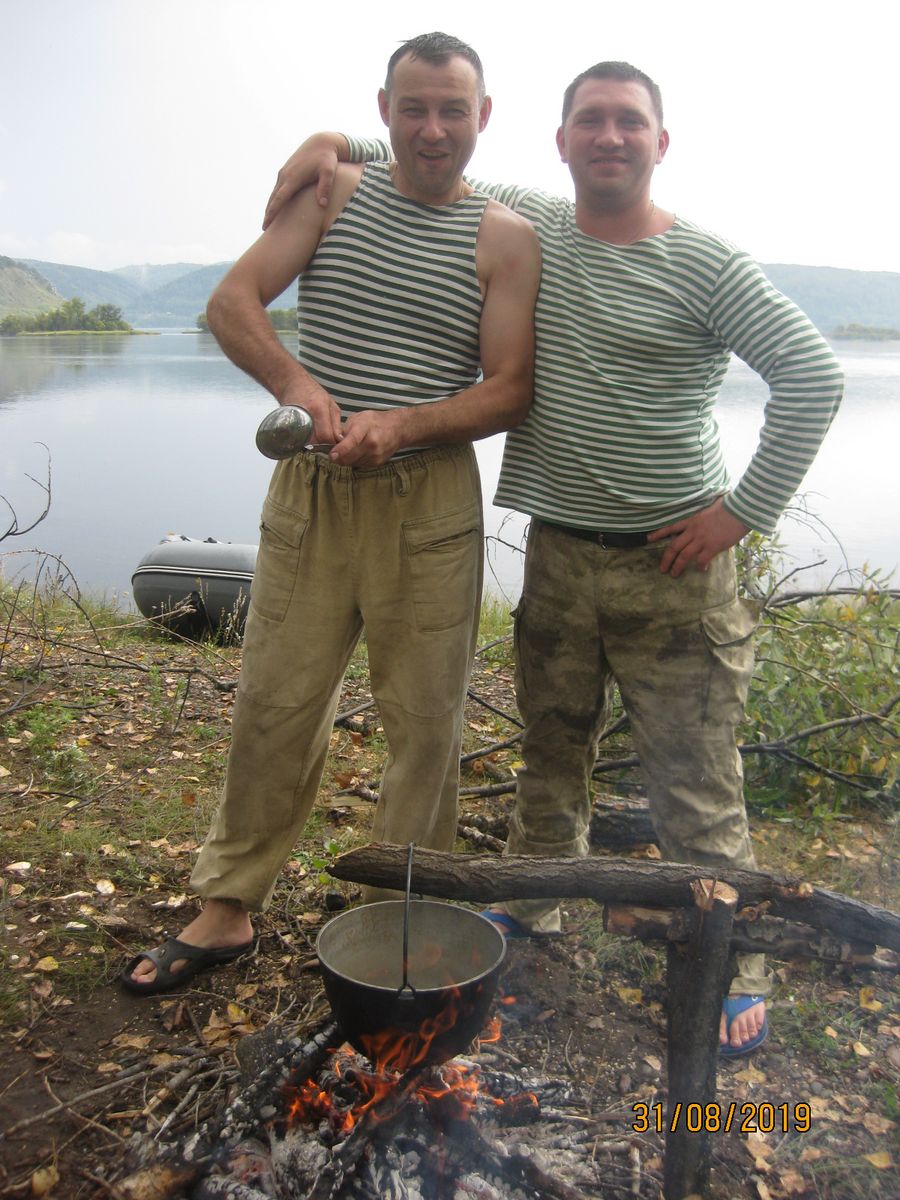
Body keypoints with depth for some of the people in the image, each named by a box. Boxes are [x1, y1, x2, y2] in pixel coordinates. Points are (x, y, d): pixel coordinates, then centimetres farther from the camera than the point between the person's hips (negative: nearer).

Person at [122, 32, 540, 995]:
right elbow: (230, 300, 0)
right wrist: (293, 380, -20)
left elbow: (510, 390, -4)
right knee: (274, 703, 5)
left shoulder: (506, 240, 3)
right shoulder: (332, 193, 9)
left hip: (429, 501, -1)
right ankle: (228, 907, 21)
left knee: (424, 718, 4)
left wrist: (401, 424, -20)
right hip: (309, 490, 2)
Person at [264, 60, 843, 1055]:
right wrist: (333, 142, 5)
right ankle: (530, 902, 39)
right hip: (556, 554, 5)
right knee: (551, 748, 19)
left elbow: (812, 376, -9)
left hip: (669, 564, -4)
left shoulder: (704, 265, -8)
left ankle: (733, 969, 18)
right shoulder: (525, 228, 8)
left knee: (694, 786, 1)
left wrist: (742, 510, -12)